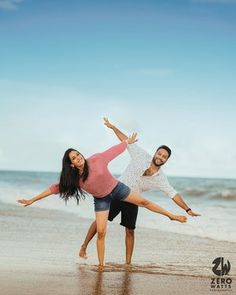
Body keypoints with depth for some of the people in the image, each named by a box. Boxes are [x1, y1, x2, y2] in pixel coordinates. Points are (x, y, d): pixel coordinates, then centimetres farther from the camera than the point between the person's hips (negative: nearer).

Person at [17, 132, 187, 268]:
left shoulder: (96, 160, -26)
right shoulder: (72, 179, -20)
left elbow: (114, 150, -13)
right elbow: (56, 188, -16)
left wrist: (128, 141, 0)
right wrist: (32, 200, -18)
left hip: (116, 188, -1)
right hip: (101, 199, 1)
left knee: (143, 202, 7)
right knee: (101, 232, -7)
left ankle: (172, 216, 25)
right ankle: (101, 265, 1)